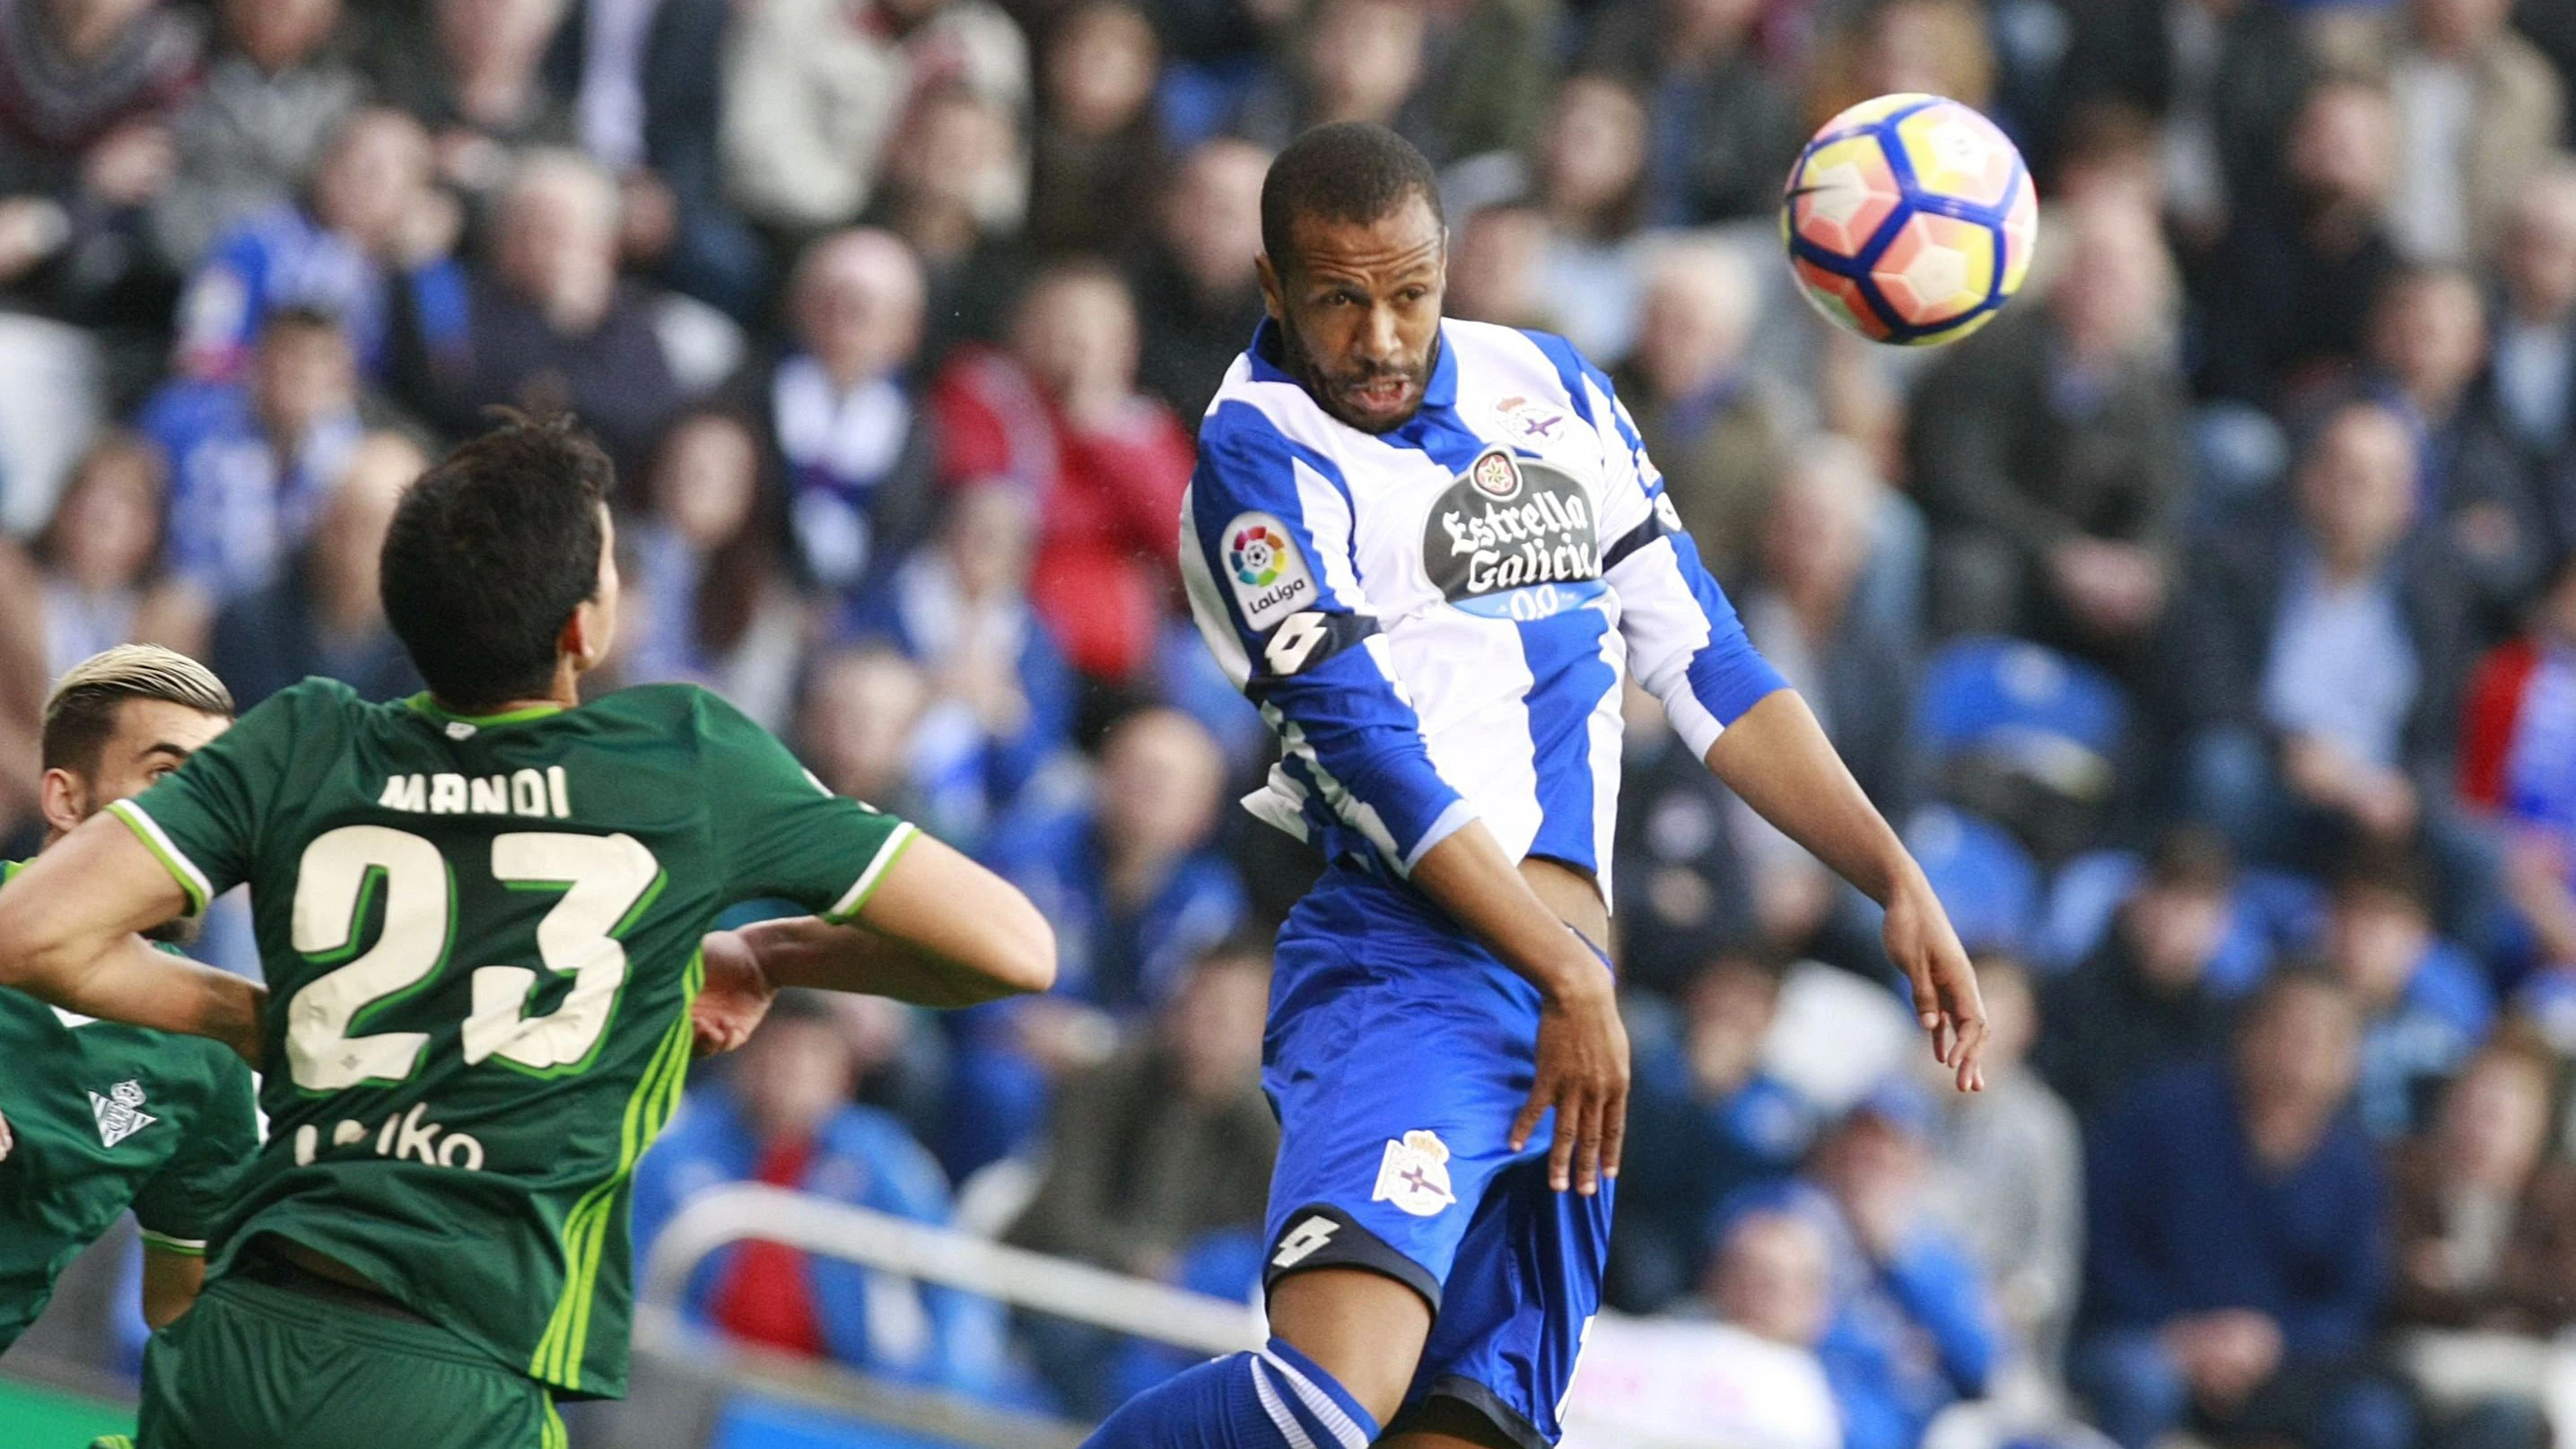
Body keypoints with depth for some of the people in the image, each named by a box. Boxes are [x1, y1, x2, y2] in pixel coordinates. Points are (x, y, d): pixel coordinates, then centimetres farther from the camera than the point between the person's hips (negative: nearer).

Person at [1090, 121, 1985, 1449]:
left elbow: (1705, 667, 21)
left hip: (1573, 994, 7)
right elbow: (1372, 753, -11)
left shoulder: (1554, 394, 17)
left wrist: (1897, 884, 14)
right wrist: (1572, 979, -14)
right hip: (1408, 971, -7)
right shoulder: (1260, 459, -4)